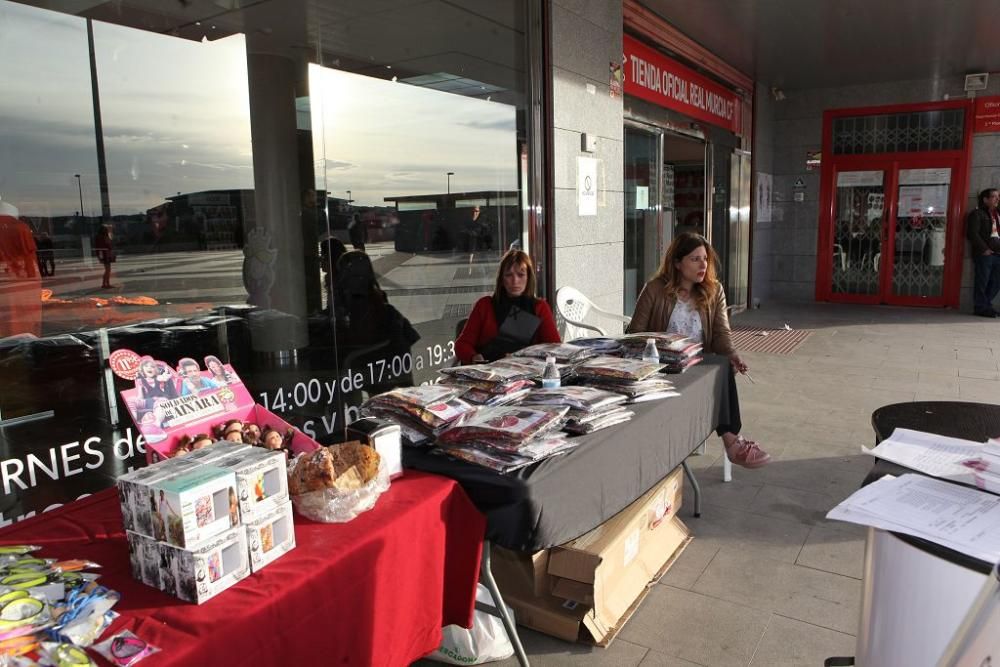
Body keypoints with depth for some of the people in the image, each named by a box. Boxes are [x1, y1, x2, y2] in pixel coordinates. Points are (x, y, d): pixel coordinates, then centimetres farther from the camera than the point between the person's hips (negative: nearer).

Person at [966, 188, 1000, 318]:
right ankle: (980, 307, 5)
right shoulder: (977, 214, -3)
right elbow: (972, 233, -12)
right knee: (982, 282, -3)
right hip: (984, 254, -7)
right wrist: (984, 249, -15)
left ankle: (986, 305, 22)